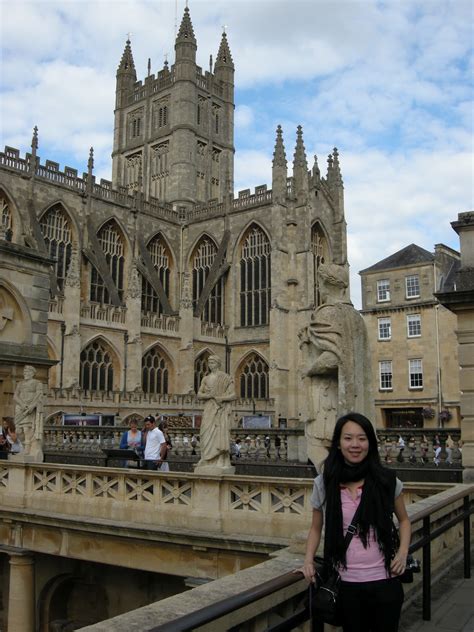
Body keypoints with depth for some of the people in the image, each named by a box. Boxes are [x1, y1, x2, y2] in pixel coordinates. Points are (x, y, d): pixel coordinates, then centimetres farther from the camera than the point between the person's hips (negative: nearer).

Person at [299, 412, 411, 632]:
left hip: (384, 582, 0)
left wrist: (403, 553, -4)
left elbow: (404, 520, 11)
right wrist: (308, 560, -5)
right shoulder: (323, 484, -5)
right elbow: (316, 528, 10)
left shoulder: (387, 480, -5)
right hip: (346, 584, 0)